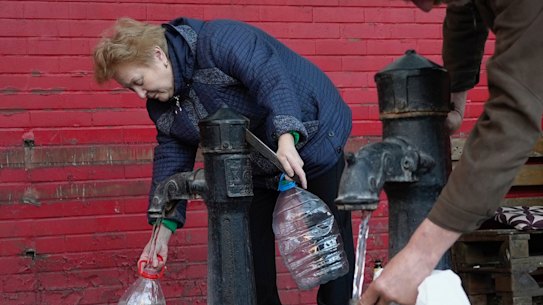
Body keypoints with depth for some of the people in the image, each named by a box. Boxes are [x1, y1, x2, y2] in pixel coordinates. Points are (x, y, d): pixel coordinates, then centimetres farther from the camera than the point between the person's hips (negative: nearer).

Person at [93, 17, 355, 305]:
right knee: (252, 248, 6)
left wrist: (287, 138, -53)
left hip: (310, 136, -7)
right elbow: (172, 159, -2)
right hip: (259, 170, 7)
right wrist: (163, 229, -9)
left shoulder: (218, 41, -28)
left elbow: (271, 78, -39)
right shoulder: (162, 104, -3)